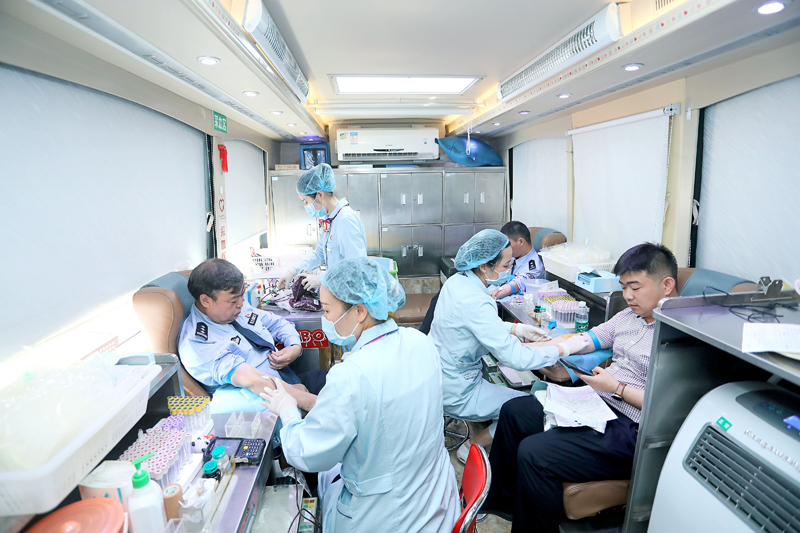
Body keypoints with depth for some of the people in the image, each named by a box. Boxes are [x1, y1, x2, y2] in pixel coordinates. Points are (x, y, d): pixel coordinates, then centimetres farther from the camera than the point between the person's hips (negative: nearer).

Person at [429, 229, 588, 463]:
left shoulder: (457, 281, -4)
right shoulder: (475, 301, -32)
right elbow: (516, 358, -31)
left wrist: (518, 329, 1)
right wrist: (564, 348, -20)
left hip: (438, 379, 9)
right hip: (455, 394, -9)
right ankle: (472, 446, 13)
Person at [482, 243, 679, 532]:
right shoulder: (629, 316, 10)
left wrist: (616, 388, -20)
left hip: (630, 431, -10)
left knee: (533, 453, -23)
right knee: (513, 411, 9)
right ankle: (498, 499, 27)